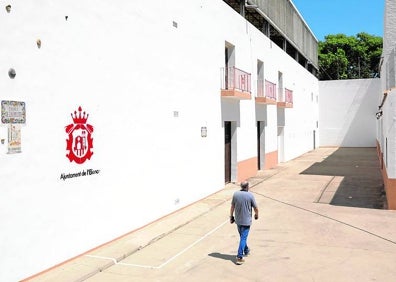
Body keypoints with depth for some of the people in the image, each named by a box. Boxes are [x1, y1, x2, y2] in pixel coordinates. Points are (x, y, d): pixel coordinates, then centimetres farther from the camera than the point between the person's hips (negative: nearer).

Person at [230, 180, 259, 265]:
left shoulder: (235, 194, -6)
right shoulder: (250, 195, -14)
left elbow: (232, 207, 3)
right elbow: (255, 208, -6)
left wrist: (231, 217, 14)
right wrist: (256, 215, 14)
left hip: (238, 220, 4)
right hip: (246, 221, -4)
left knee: (242, 237, 22)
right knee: (243, 238, -1)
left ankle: (246, 251, 43)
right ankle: (239, 257, -6)